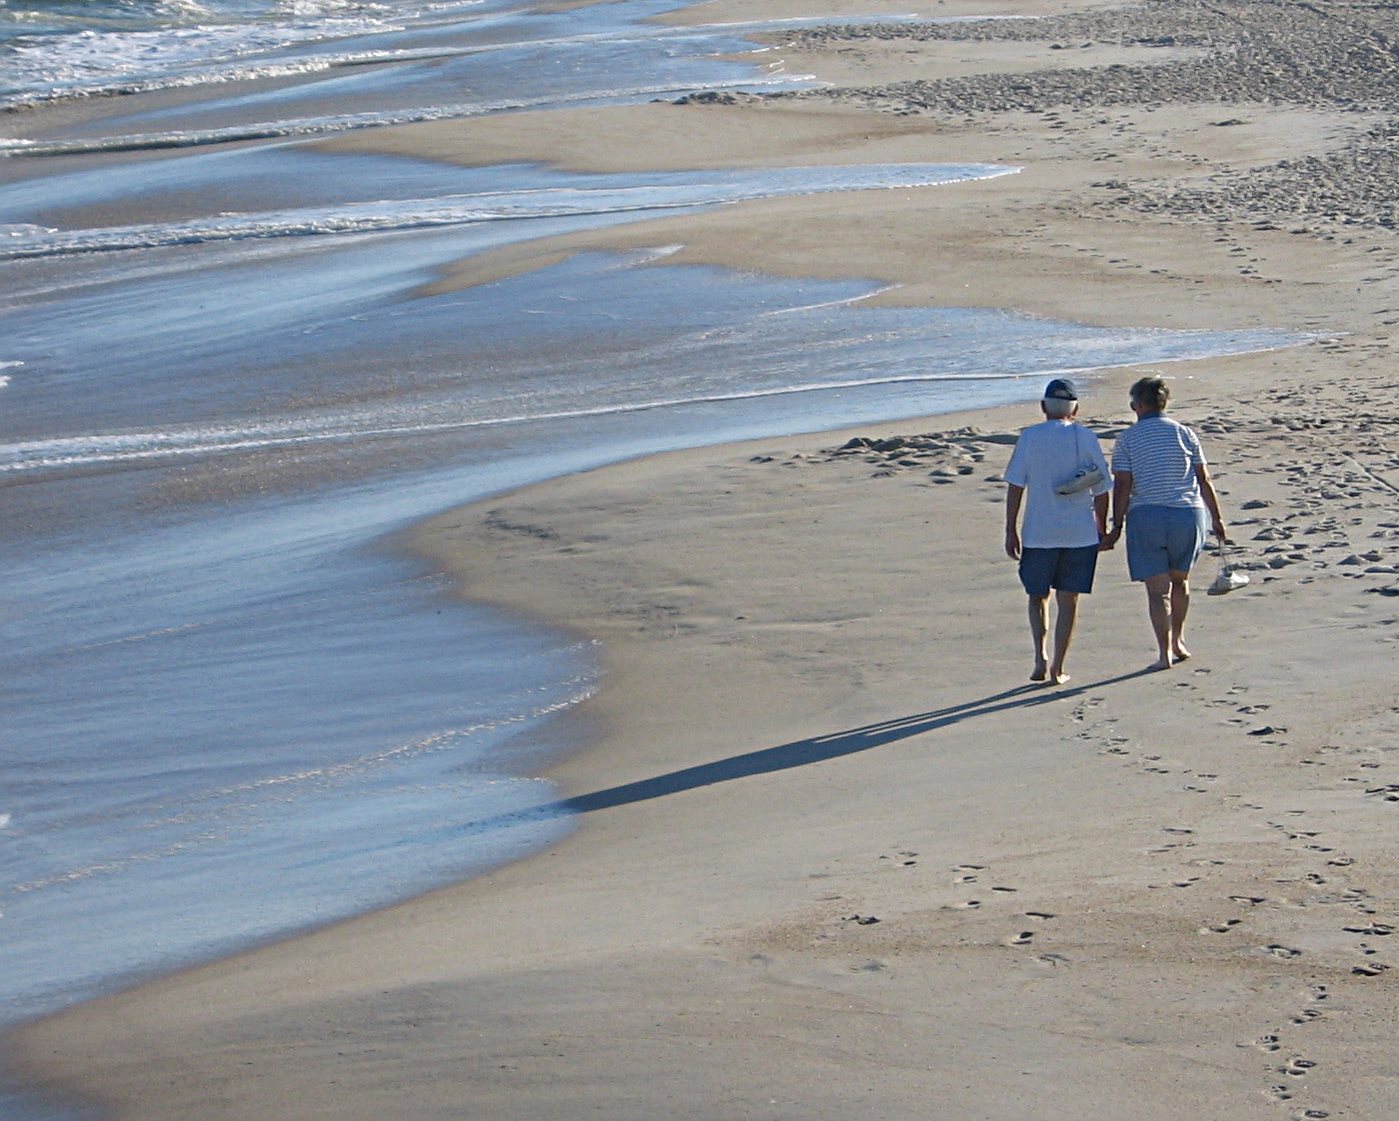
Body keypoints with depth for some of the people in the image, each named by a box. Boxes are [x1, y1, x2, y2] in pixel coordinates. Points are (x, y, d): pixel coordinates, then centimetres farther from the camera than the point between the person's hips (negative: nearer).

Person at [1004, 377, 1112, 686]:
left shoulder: (1030, 437, -3)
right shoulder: (1086, 439, 0)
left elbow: (1015, 486, -5)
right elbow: (1101, 490, 3)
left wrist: (1011, 530, 1)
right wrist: (1102, 530, 15)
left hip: (1039, 534, -1)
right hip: (1080, 533, 1)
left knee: (1037, 597, 15)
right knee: (1068, 601, 7)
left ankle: (1041, 658, -1)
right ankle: (1057, 669, 7)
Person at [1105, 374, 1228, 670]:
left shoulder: (1128, 439, -1)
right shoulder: (1184, 434, 5)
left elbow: (1122, 486, -6)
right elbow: (1204, 481, 6)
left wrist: (1117, 526, -1)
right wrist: (1216, 518, 12)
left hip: (1146, 516, -2)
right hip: (1188, 513, 2)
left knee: (1157, 589, 0)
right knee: (1179, 580, 22)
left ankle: (1165, 653, -5)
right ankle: (1177, 641, 27)